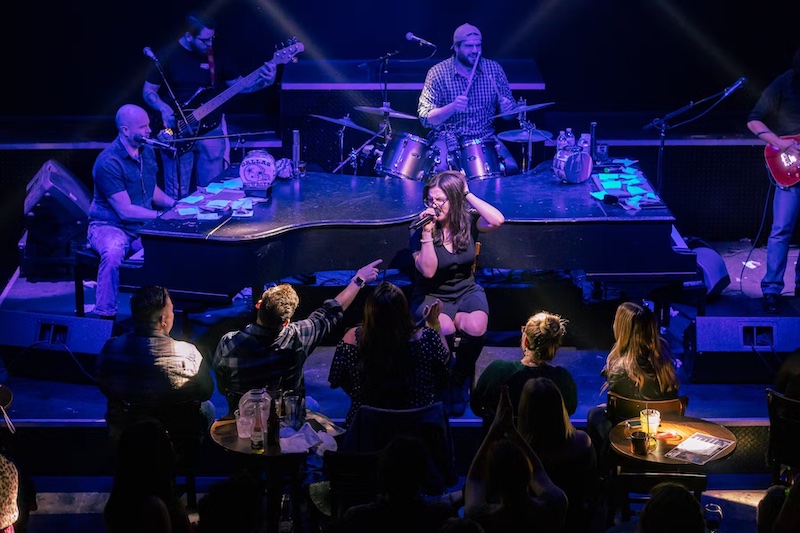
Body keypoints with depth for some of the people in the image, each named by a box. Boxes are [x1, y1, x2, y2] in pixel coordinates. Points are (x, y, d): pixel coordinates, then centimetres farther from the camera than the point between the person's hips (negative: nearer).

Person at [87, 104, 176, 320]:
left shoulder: (147, 152, 6)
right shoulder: (108, 162, -19)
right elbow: (125, 211, -21)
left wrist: (174, 204, 2)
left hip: (142, 226, 7)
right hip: (110, 226, -7)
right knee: (114, 252, -39)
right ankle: (105, 315, -29)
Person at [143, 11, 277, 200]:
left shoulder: (216, 55, 2)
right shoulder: (167, 55, -7)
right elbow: (148, 91, -1)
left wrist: (263, 81, -12)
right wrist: (163, 108, -20)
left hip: (210, 130, 3)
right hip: (177, 132, -3)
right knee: (178, 196, 2)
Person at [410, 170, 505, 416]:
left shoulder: (468, 222, -3)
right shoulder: (420, 231, -8)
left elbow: (497, 220, -24)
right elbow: (428, 271, -20)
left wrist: (468, 194, -17)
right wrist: (427, 233, -24)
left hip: (467, 292, 2)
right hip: (431, 296, -2)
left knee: (476, 327, -32)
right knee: (444, 329, -36)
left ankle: (461, 379, -2)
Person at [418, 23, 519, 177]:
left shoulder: (494, 69, 2)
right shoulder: (438, 73, -7)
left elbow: (509, 115, 7)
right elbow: (425, 118, -12)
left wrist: (507, 108, -17)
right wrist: (452, 107, -29)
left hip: (485, 137, 2)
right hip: (449, 138, -2)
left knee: (511, 168, -22)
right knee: (440, 169, -31)